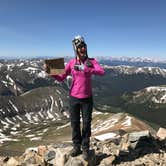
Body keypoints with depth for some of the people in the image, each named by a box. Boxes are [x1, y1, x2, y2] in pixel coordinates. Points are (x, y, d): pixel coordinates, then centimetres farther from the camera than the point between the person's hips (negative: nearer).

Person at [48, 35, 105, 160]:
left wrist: (85, 69, -30)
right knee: (75, 123, 11)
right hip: (74, 98, 1)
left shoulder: (91, 61, -4)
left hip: (87, 98, -1)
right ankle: (76, 147, 30)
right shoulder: (71, 63, -1)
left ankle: (85, 149, 25)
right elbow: (61, 78, 2)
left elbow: (102, 72, -21)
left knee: (86, 124, 8)